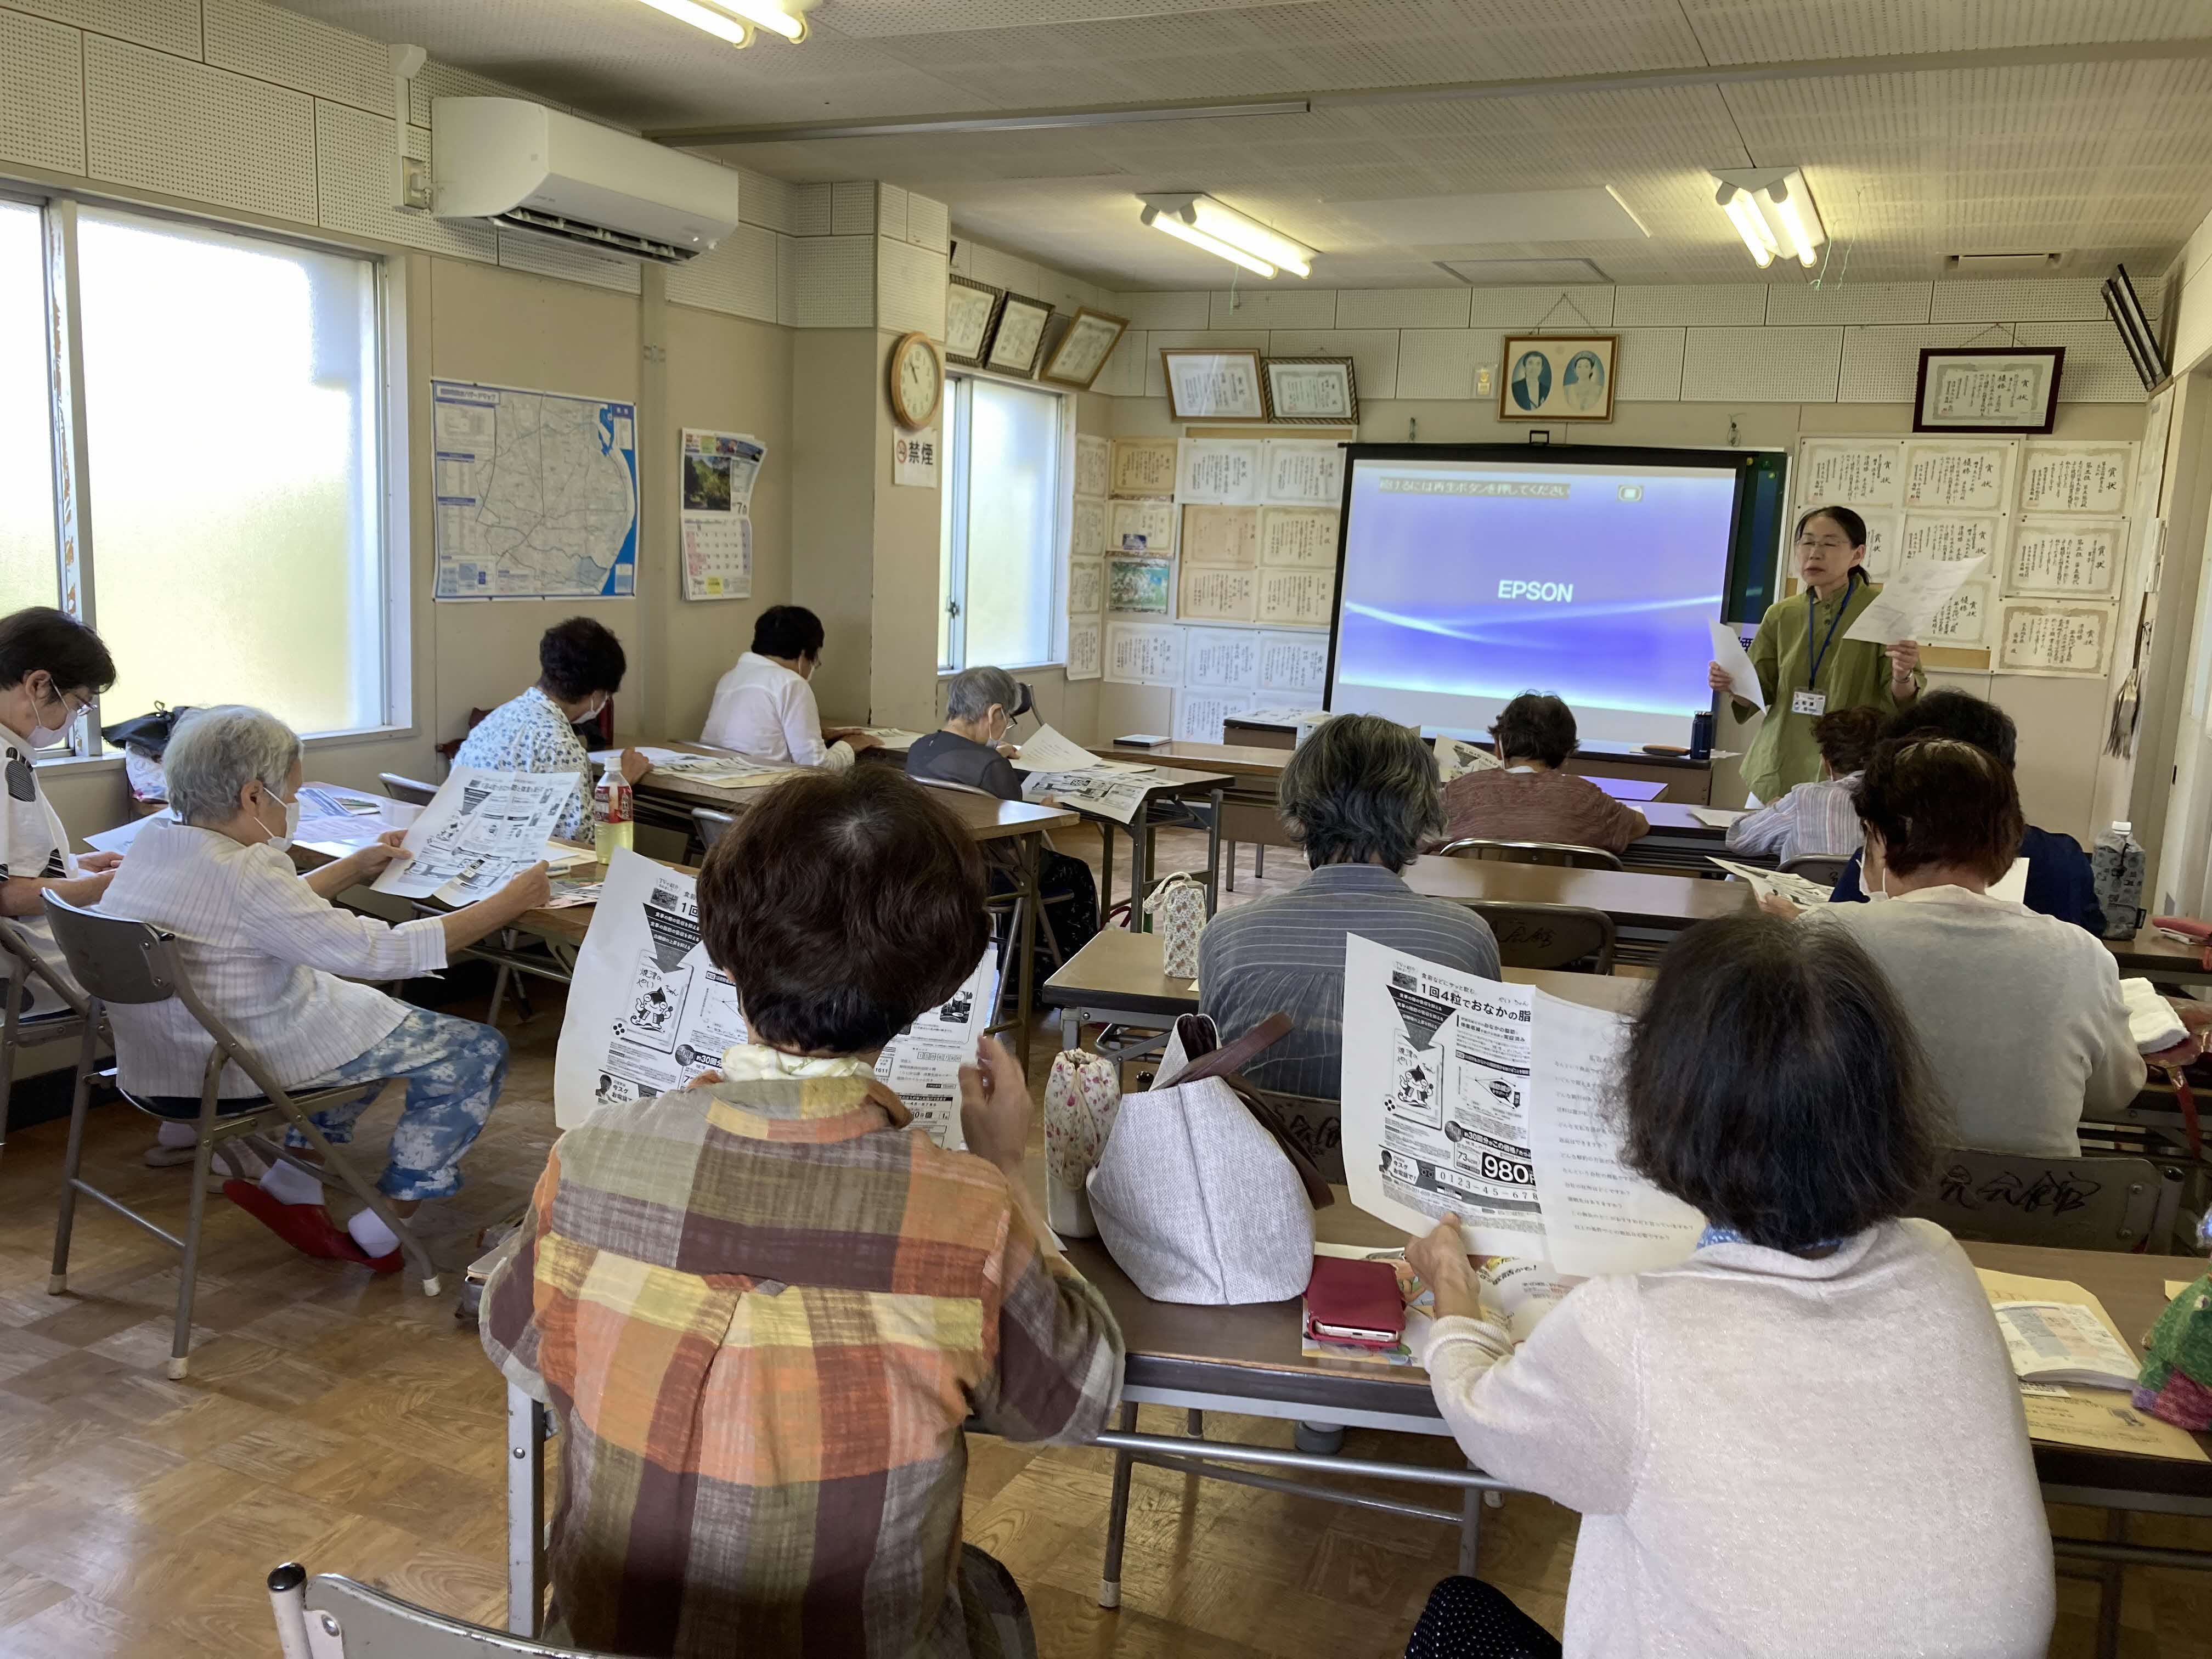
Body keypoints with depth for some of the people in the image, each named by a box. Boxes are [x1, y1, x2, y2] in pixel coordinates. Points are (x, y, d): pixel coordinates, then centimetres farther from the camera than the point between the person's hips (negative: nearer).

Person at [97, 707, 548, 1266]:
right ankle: (378, 1234, 8)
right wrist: (509, 903, -19)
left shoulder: (155, 839, 0)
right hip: (242, 1064, -10)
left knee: (381, 1014, 31)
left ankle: (290, 1182, 22)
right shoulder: (239, 875, -28)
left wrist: (356, 867, 19)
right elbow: (379, 951, -26)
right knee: (477, 1053, -1)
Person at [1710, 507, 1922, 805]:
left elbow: (1900, 703, -6)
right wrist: (1731, 683, -12)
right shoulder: (1781, 615, 7)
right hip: (1779, 769, 4)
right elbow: (1760, 692, 9)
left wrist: (1902, 678, -27)